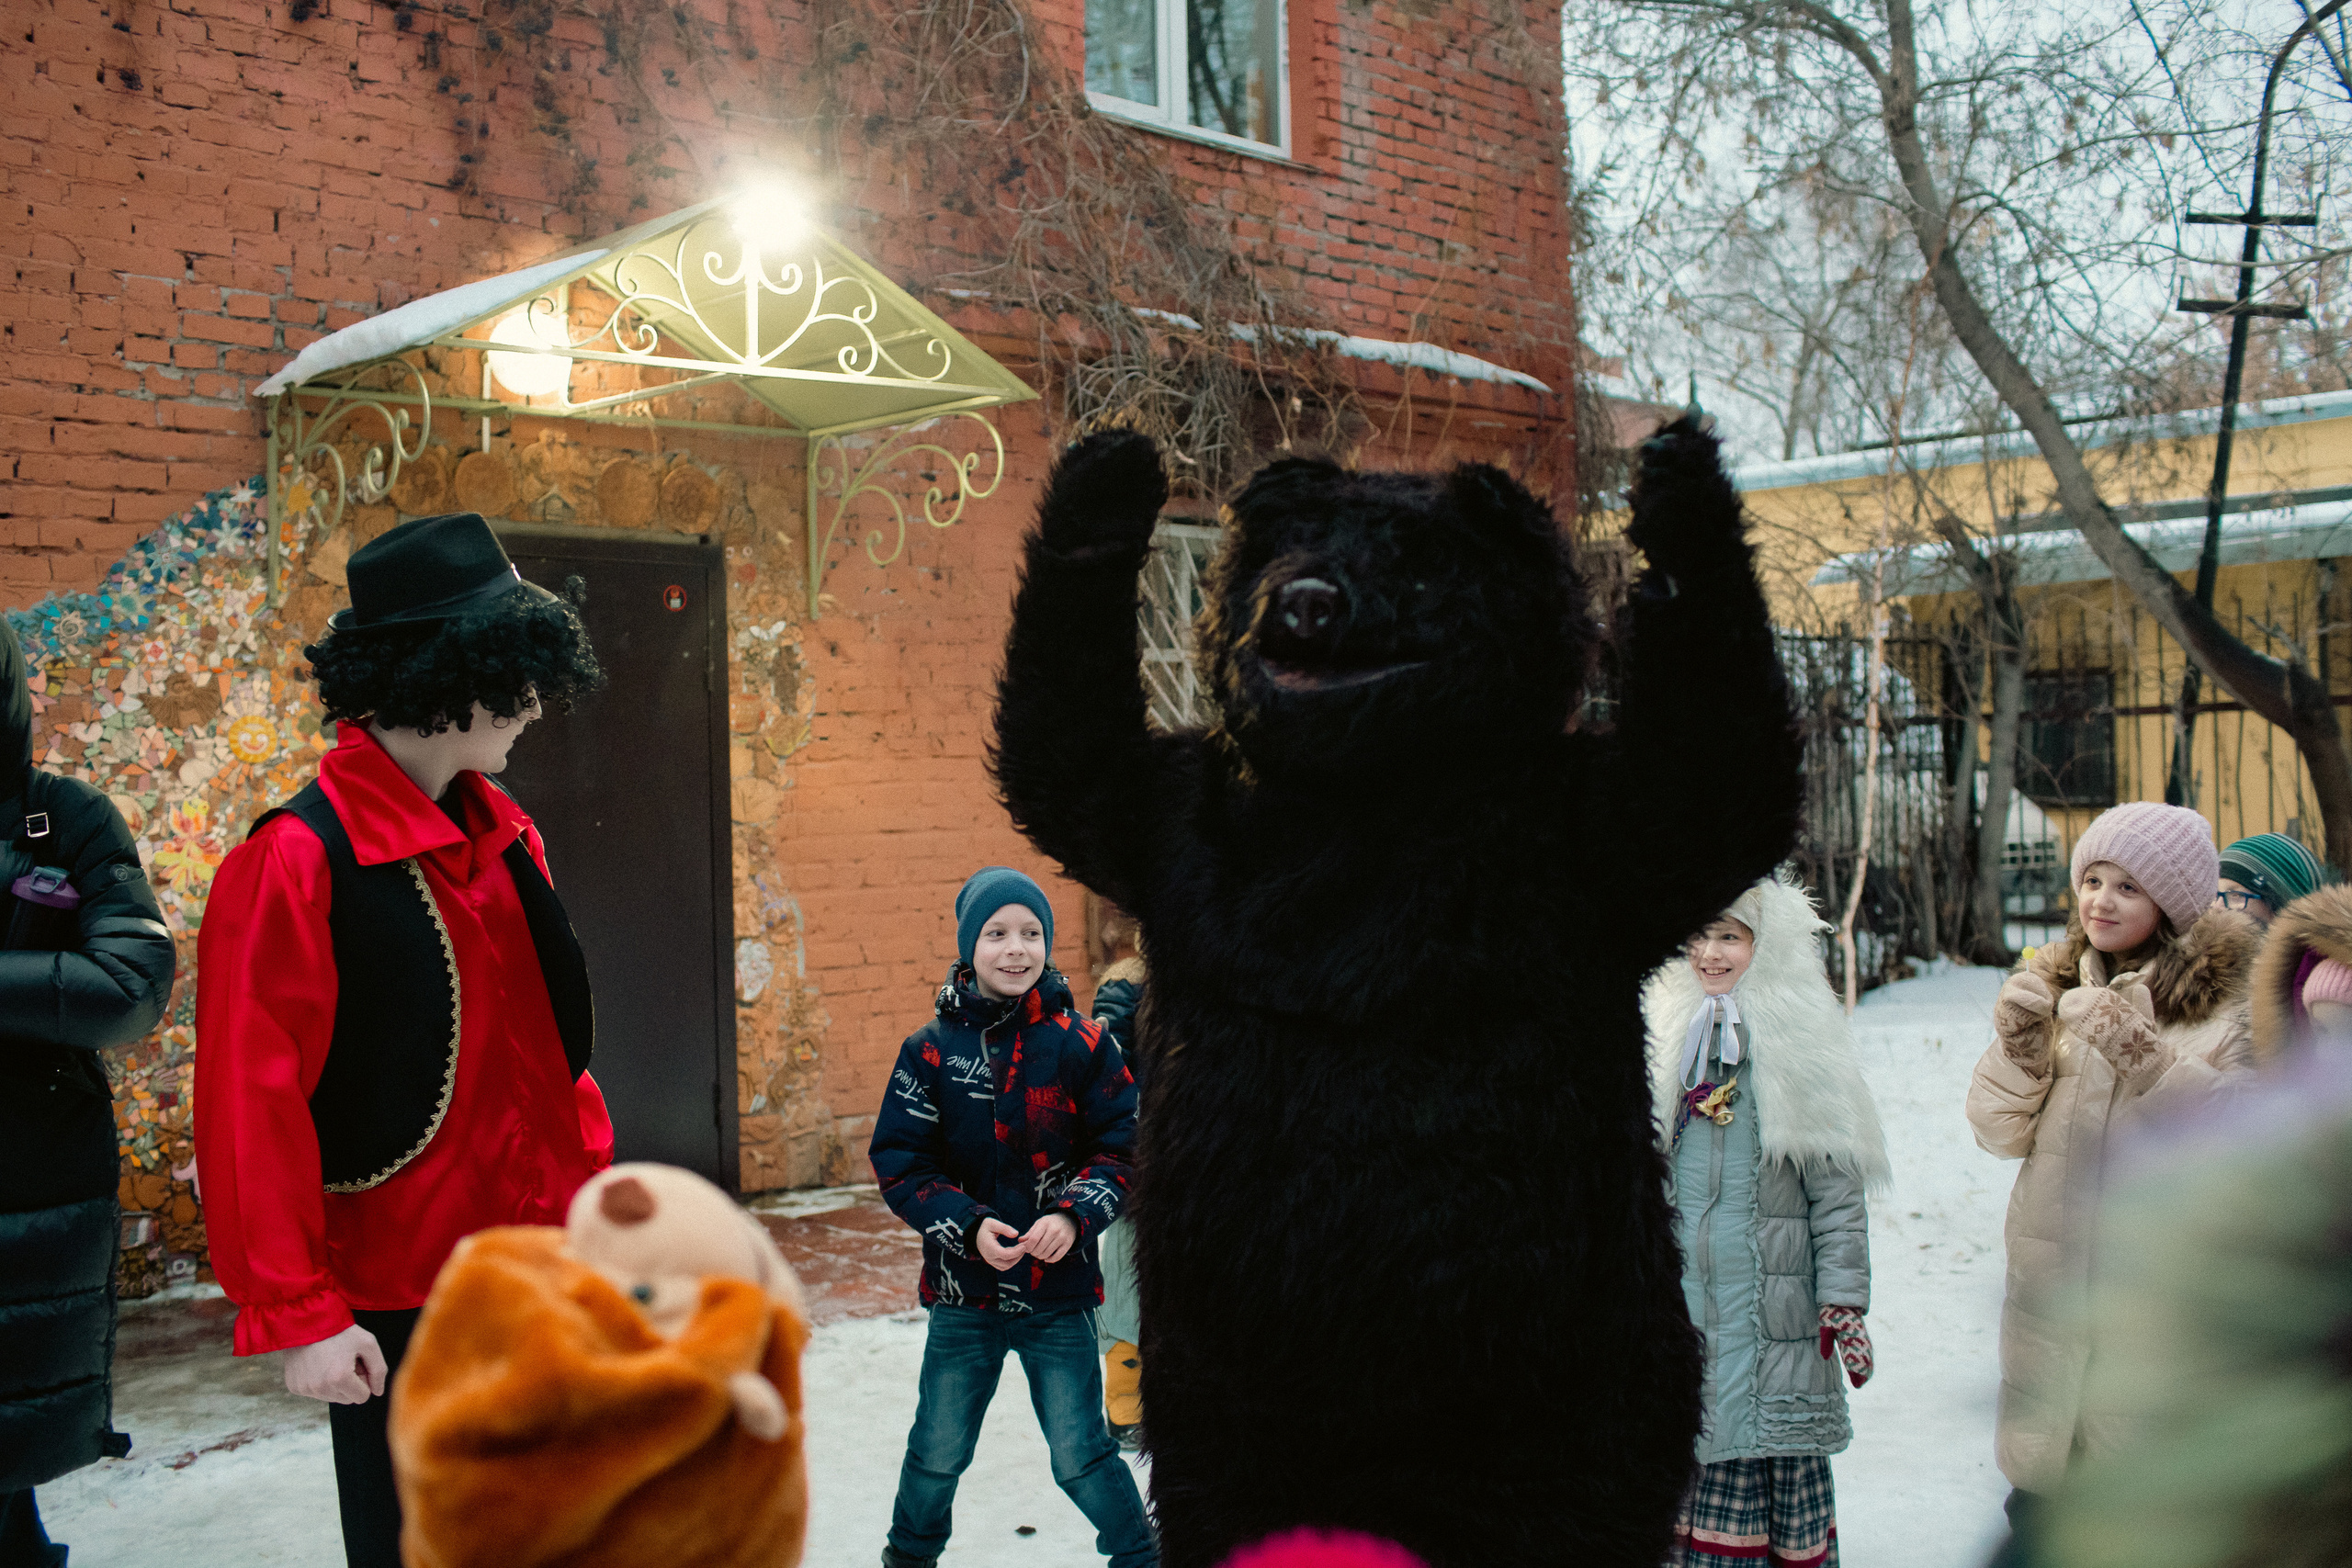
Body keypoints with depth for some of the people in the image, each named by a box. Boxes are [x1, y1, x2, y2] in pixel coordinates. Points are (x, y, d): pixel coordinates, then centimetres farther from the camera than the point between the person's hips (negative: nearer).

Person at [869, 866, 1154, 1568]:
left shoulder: (1080, 1043, -5)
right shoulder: (930, 1050, -4)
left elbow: (1123, 1144, -1)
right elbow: (899, 1163, -3)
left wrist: (1075, 1215, -17)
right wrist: (967, 1226, -17)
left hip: (1059, 1288, -1)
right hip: (963, 1296, 2)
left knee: (1080, 1455, 3)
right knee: (937, 1453, 15)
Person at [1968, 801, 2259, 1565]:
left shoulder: (2226, 994, -3)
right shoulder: (2053, 985, 8)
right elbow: (2001, 1134, 6)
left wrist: (2148, 1060, -24)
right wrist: (2019, 1048, -11)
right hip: (2051, 1266, 4)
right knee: (2038, 1474, 11)